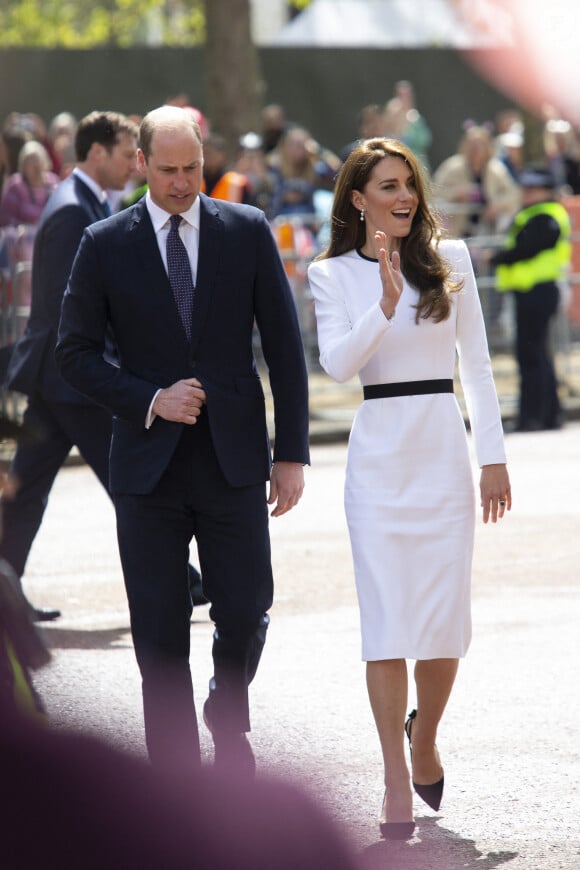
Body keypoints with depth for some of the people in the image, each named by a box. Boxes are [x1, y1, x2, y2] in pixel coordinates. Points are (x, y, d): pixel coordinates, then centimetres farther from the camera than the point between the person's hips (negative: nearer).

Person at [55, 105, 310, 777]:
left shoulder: (248, 231, 3)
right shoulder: (105, 245, 1)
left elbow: (284, 346, 5)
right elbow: (75, 354, 4)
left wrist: (292, 453, 0)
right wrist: (149, 401, -11)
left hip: (233, 460, 0)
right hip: (149, 463, 0)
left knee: (245, 615, -2)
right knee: (160, 637, 0)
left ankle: (228, 715, 29)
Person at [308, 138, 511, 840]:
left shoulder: (450, 260, 7)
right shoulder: (333, 275, 3)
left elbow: (476, 364, 9)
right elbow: (336, 364, -10)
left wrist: (493, 457, 5)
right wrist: (387, 303, -23)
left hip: (444, 447, 2)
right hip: (379, 452, -2)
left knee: (445, 617, 2)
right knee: (388, 616, -6)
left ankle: (424, 736, 29)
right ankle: (397, 781, -2)